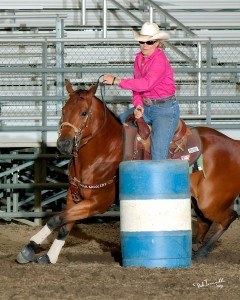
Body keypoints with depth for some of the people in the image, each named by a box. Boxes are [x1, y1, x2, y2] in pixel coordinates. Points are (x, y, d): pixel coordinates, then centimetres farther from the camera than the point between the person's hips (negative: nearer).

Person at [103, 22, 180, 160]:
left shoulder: (160, 60, -19)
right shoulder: (139, 58, 7)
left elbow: (146, 84, -30)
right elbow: (137, 85, 12)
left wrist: (116, 81, -27)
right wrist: (138, 105, -8)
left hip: (165, 109, -8)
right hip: (145, 107, 8)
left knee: (158, 153, -19)